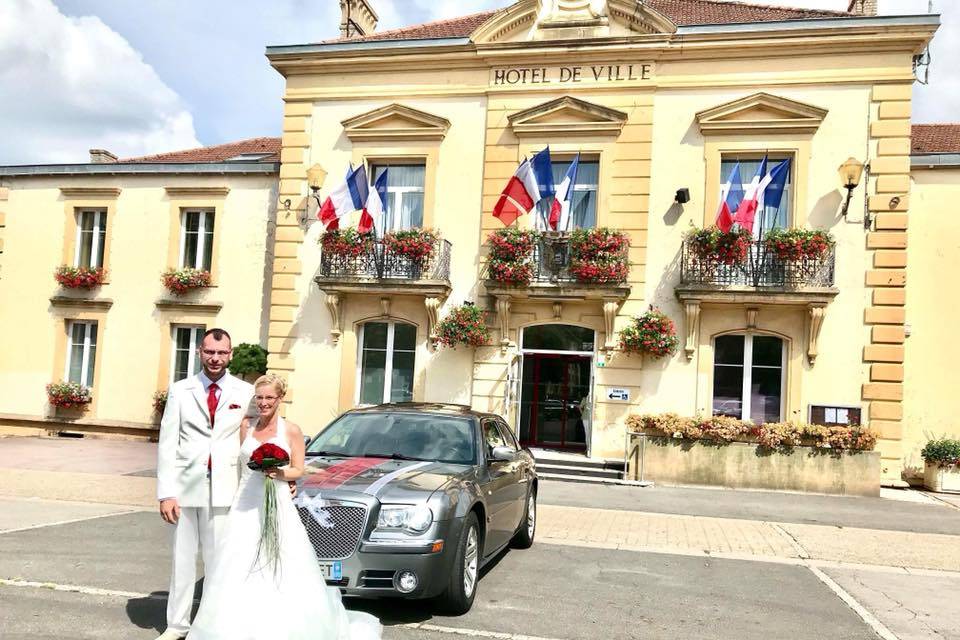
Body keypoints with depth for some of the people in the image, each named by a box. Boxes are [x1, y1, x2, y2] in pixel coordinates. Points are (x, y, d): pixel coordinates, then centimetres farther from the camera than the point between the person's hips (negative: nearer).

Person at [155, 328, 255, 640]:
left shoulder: (246, 392, 2)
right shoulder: (180, 391, 3)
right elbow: (167, 443, 0)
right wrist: (166, 493, -7)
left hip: (225, 489, -1)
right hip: (186, 486, 1)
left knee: (219, 561, 6)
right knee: (182, 559, 11)